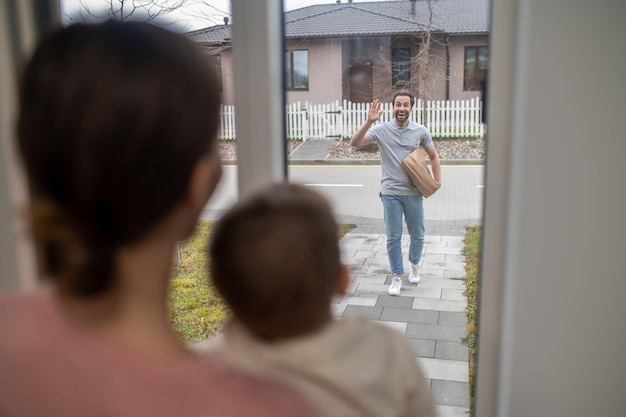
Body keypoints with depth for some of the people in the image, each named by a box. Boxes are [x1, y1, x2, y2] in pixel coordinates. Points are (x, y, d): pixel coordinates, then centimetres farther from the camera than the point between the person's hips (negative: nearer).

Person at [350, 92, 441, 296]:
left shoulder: (420, 131, 0)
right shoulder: (382, 129, -7)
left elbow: (433, 156, 13)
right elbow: (355, 143, -19)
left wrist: (437, 180, 4)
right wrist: (369, 121, -30)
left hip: (414, 193, 2)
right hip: (390, 193, -2)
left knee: (418, 235, 15)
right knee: (393, 238, 5)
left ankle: (414, 265, 42)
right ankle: (396, 277, 19)